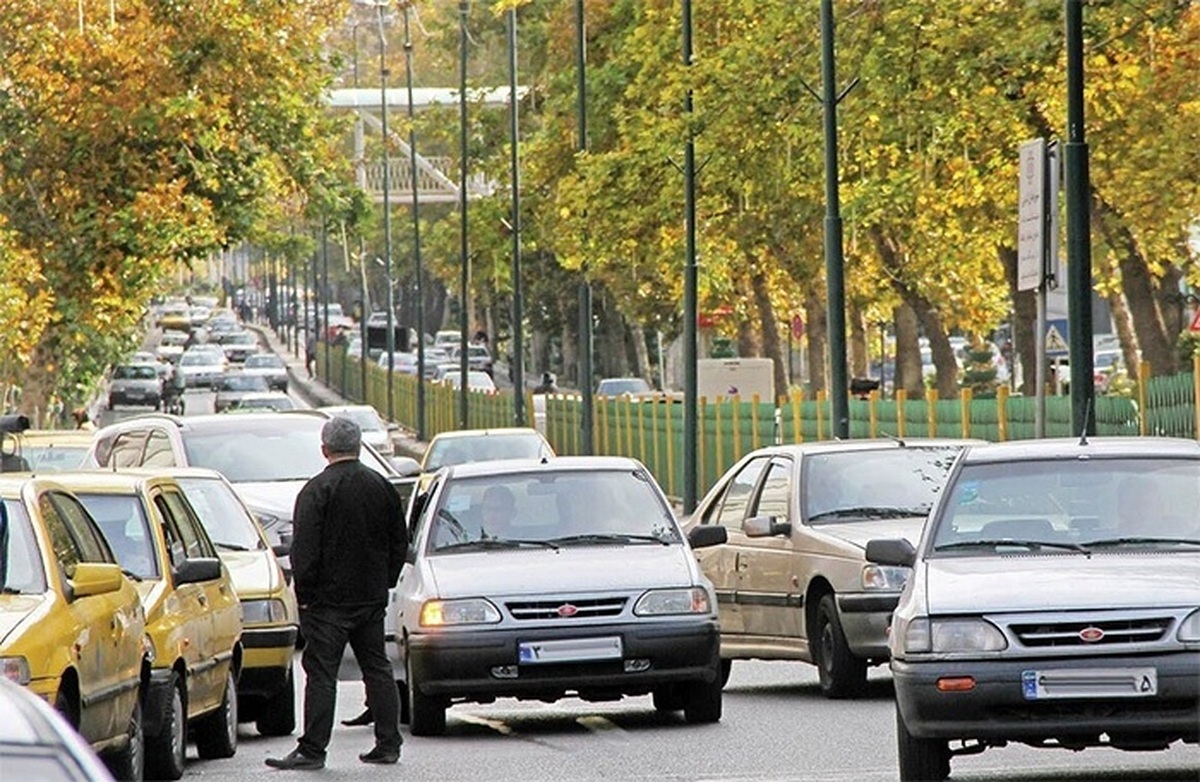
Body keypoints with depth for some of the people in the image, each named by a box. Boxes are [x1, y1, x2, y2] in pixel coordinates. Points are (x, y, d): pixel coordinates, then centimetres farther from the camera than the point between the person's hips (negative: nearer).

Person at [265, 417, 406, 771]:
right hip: (372, 596, 6)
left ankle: (312, 750, -7)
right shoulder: (381, 487, 8)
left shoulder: (317, 490, -12)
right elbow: (400, 542, 14)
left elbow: (304, 550, -15)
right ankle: (388, 744, 13)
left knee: (321, 674, -5)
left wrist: (304, 592, -7)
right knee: (377, 669, 13)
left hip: (329, 597, -6)